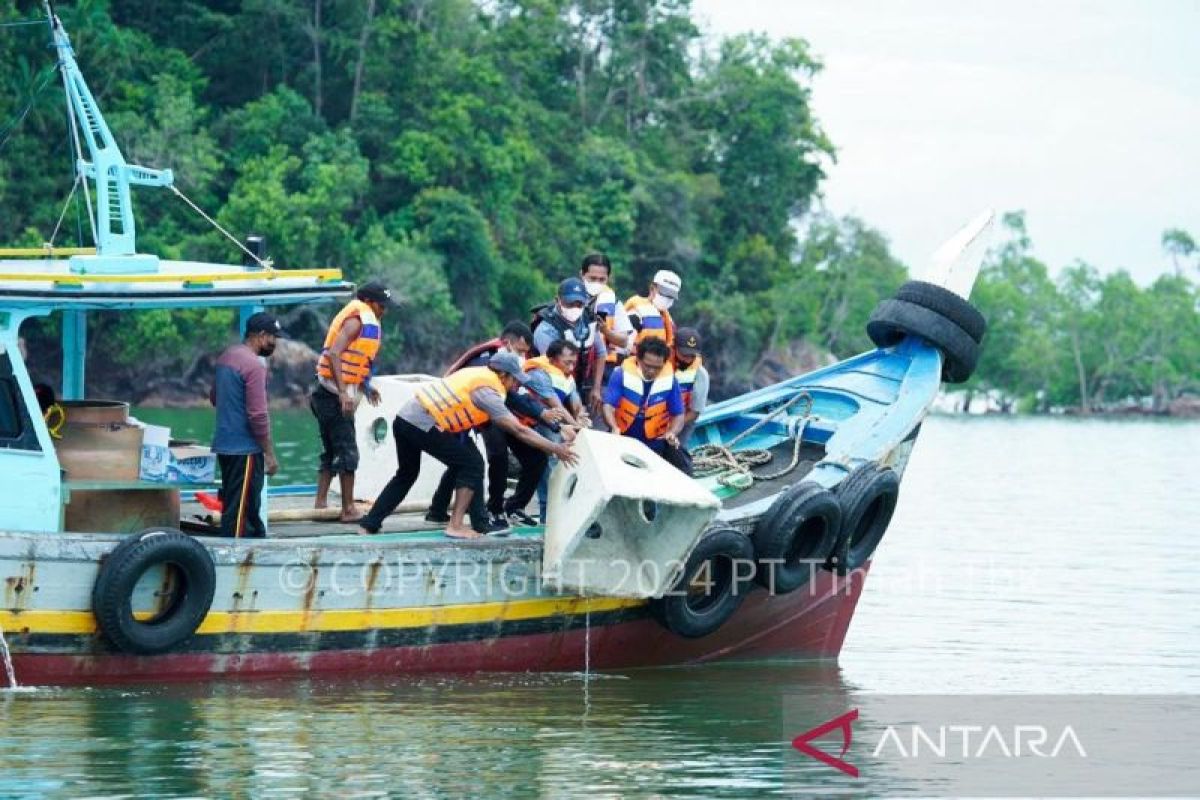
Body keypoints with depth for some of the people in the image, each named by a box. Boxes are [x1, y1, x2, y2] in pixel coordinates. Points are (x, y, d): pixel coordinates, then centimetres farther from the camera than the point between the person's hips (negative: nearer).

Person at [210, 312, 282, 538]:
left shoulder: (226, 356, 11)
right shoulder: (254, 365, -17)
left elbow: (214, 397, 24)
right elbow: (258, 415, -19)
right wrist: (270, 454, -14)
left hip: (224, 444, 9)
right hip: (245, 449, -9)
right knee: (240, 511, -6)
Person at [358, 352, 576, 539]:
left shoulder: (478, 373, 15)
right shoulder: (488, 391, -9)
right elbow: (519, 431, -9)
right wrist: (556, 449, -4)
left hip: (404, 417, 9)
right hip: (423, 424, -9)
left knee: (407, 474, 27)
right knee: (472, 464, -1)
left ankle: (368, 524, 26)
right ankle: (456, 526, -2)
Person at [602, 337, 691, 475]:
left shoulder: (670, 379, -11)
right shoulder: (622, 374, -15)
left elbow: (678, 414, -3)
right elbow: (609, 406, -19)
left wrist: (672, 433, -24)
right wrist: (615, 428, -38)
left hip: (655, 442, 1)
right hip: (623, 439, -1)